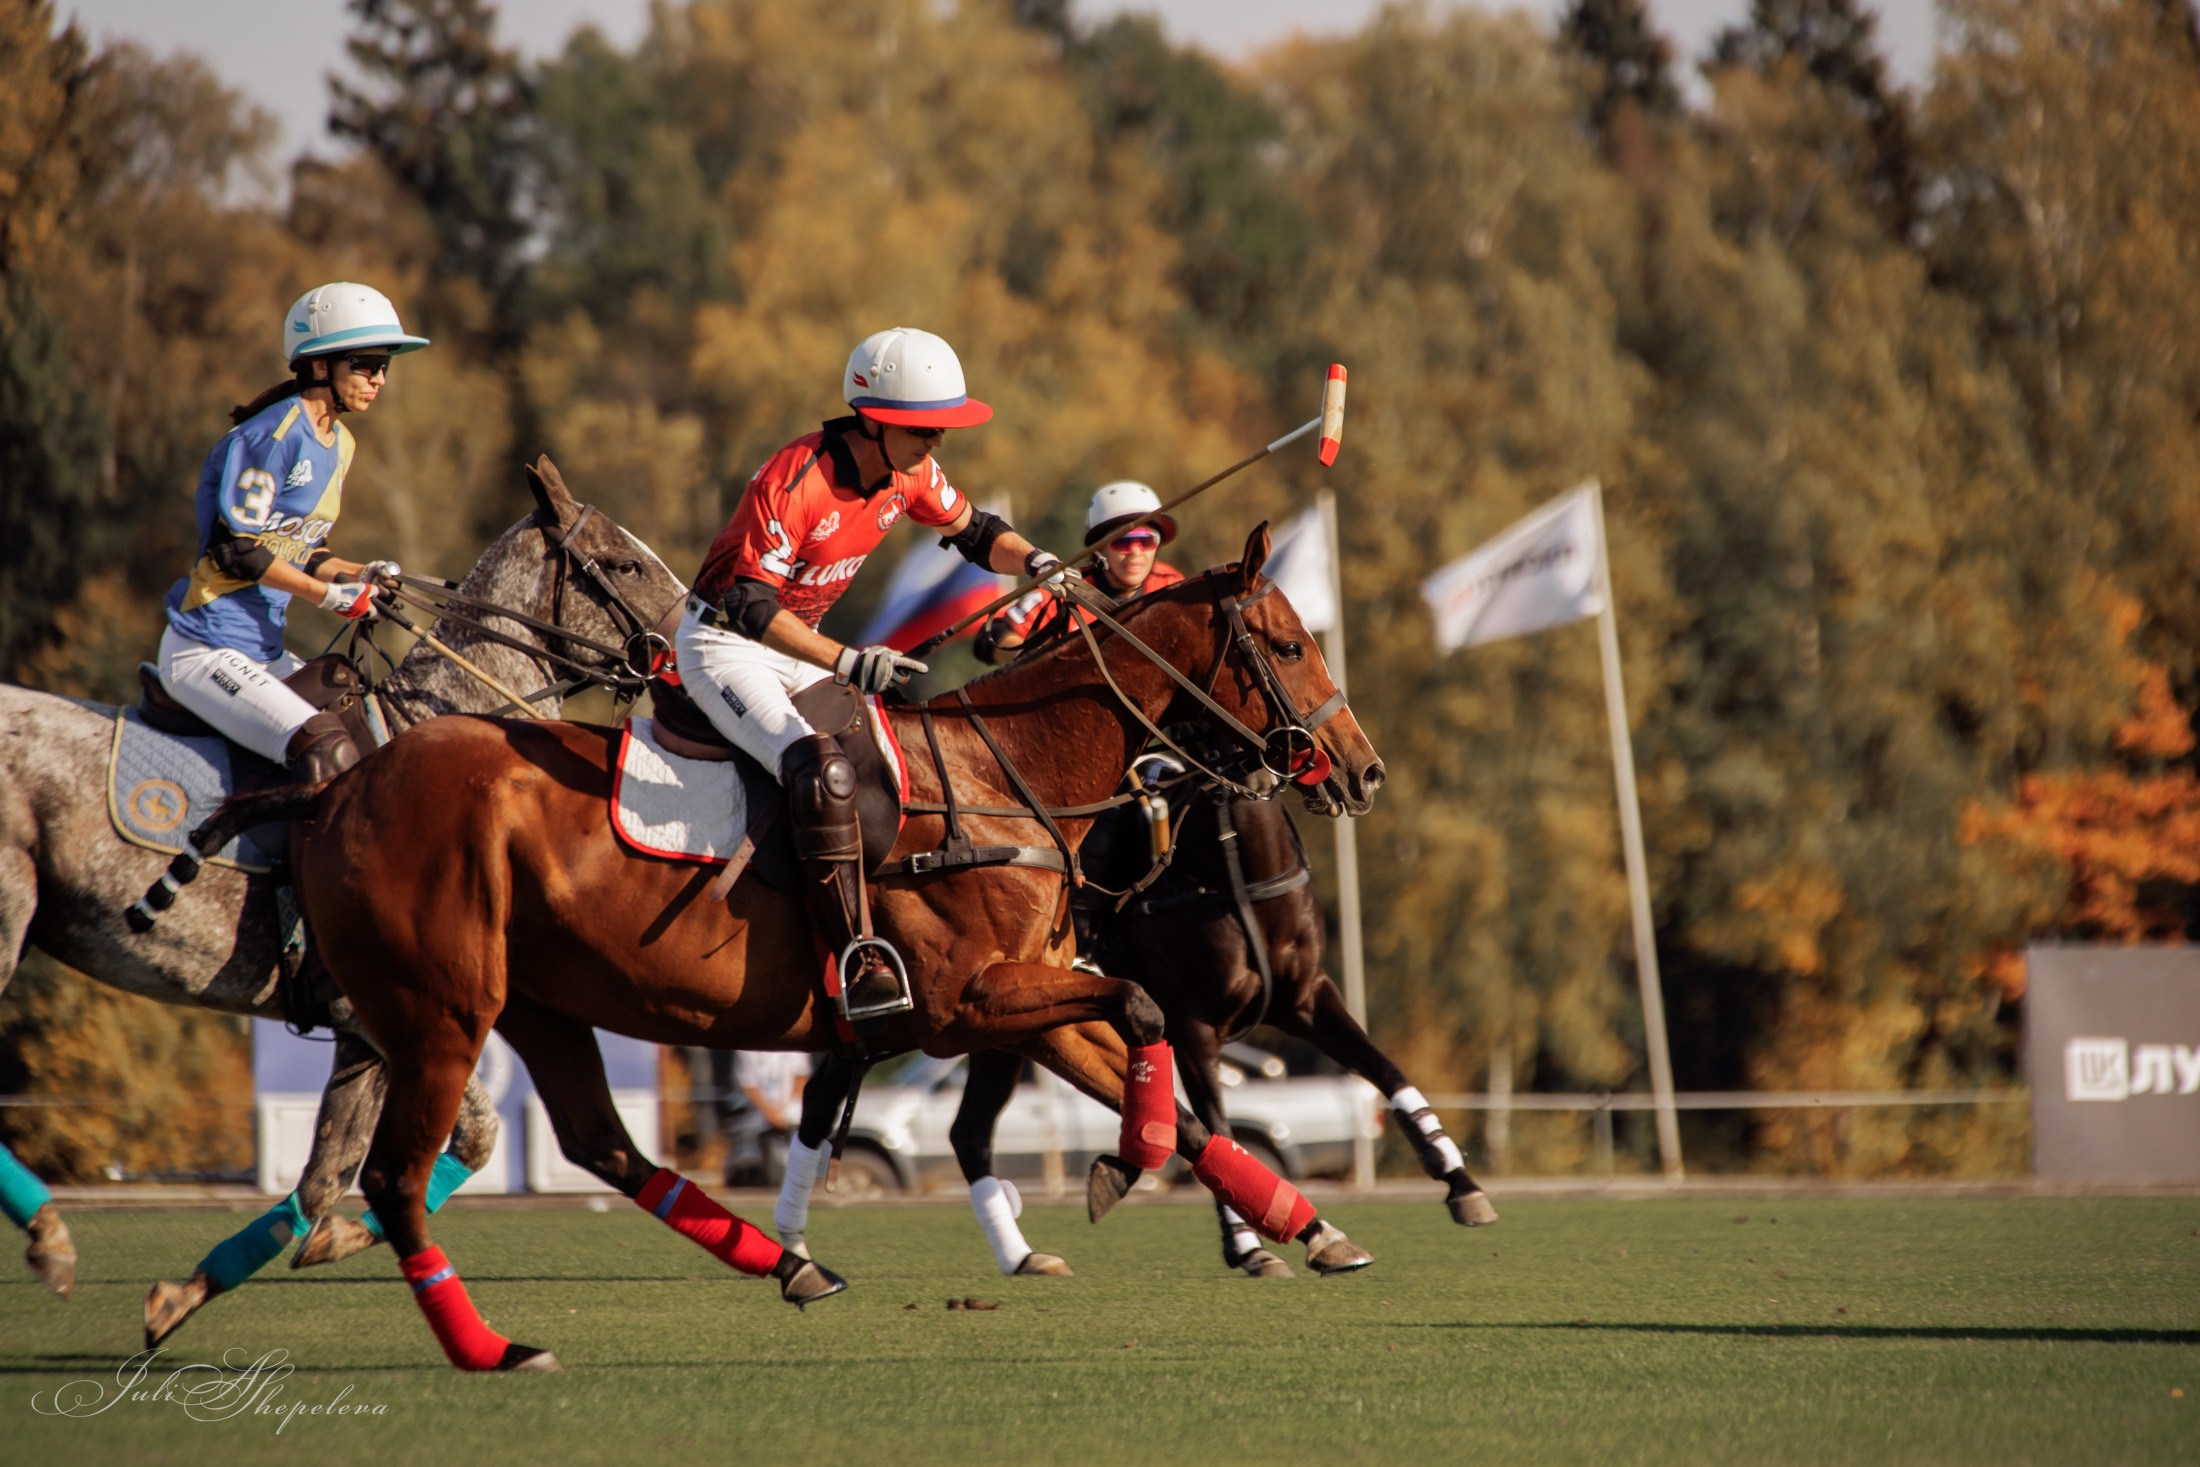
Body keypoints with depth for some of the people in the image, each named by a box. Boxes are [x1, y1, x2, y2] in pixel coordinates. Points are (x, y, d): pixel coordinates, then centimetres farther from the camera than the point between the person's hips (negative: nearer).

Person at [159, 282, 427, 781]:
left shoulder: (339, 445, 13)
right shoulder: (273, 436, -16)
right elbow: (236, 549, -19)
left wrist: (361, 575, -1)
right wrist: (331, 595, -15)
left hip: (265, 653, 10)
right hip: (206, 650, -10)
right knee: (330, 752, -26)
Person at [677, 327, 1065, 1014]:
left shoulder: (910, 474, -4)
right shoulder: (795, 480, -29)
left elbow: (973, 531, 13)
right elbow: (751, 603, -32)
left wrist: (1036, 561, -9)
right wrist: (844, 661, -44)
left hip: (797, 643, 9)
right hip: (724, 643, -9)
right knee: (823, 768, -29)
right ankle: (858, 956, -32)